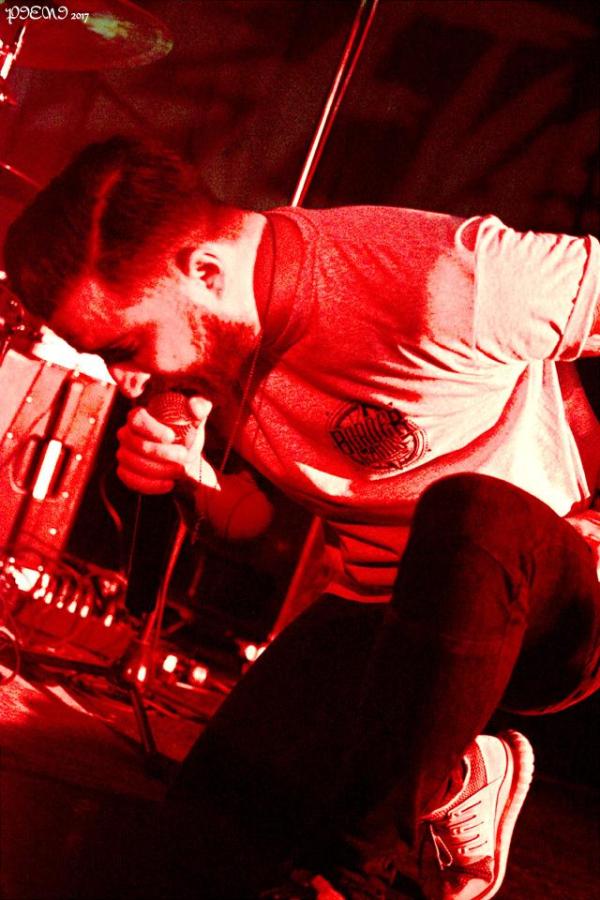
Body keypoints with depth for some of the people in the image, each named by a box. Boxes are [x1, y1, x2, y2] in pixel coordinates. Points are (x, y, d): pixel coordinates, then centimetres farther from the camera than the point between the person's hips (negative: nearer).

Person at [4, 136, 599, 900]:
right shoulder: (207, 341, -3)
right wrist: (191, 479, -10)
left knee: (466, 517, -39)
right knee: (214, 825, -14)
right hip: (380, 609, 5)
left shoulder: (446, 282, -26)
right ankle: (450, 785, 8)